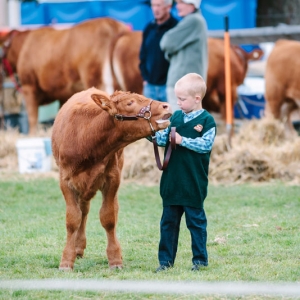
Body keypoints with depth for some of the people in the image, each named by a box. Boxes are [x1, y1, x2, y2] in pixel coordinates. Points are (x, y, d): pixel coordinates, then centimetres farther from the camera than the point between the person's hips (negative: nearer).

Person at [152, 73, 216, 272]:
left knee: (196, 221, 4)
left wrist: (183, 140, -21)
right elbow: (163, 139, 8)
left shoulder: (206, 120, -8)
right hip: (171, 182, 5)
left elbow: (206, 144, -17)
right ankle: (166, 259, 16)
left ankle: (200, 259, 14)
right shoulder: (176, 117, 8)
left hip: (193, 185, -5)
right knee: (169, 222, 10)